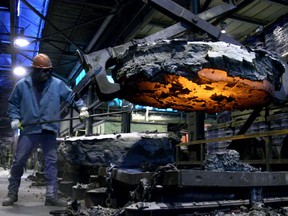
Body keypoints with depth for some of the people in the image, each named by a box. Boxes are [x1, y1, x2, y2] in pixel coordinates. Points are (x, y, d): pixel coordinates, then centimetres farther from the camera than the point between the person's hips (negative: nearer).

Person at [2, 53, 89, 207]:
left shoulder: (57, 84, 3)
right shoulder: (22, 85, 5)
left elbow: (73, 96, 4)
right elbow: (12, 103, 12)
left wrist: (82, 108, -12)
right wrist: (15, 118, -3)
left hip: (49, 130, 0)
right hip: (28, 130, 0)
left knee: (51, 162, 1)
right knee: (18, 161, 4)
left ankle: (51, 196, 9)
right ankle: (12, 193, 22)